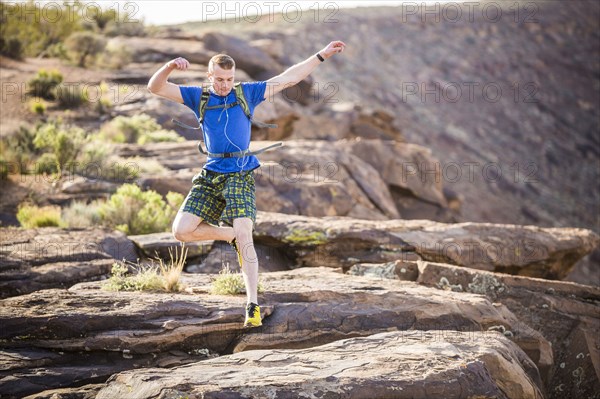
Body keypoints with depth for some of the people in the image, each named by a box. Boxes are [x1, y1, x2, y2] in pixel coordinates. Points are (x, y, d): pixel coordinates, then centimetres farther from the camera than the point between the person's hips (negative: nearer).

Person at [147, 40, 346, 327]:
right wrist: (170, 66, -18)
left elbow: (288, 78, 12)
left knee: (244, 236, -16)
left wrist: (322, 55, 11)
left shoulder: (247, 93, 8)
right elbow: (155, 88, 2)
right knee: (182, 231, -8)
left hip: (240, 175, -3)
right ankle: (231, 235, 15)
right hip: (210, 176, 3)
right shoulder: (198, 97, 9)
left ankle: (253, 306, -13)